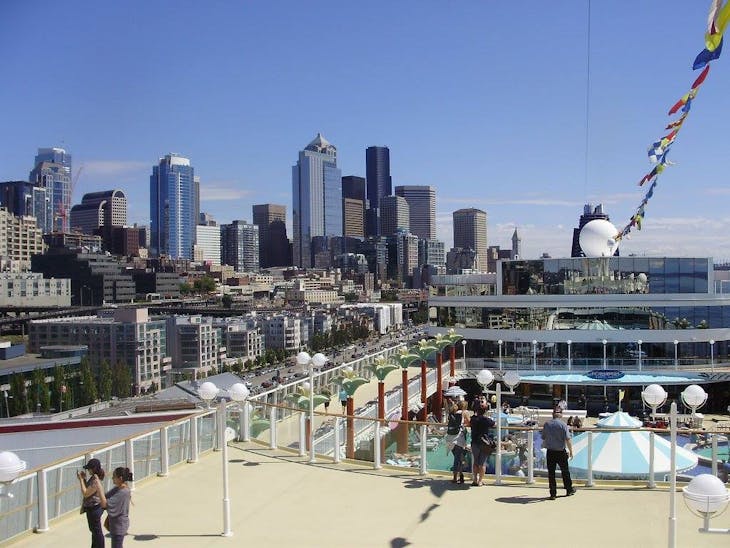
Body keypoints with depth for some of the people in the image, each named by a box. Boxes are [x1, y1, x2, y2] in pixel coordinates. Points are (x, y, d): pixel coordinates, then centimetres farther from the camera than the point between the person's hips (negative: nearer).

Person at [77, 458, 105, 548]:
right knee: (94, 529, 24)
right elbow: (88, 490, 14)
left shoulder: (96, 481, -26)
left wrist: (81, 479, -21)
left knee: (97, 531, 4)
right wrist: (84, 478, 4)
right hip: (92, 508, 10)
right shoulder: (93, 478, 5)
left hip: (94, 509, -10)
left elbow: (85, 494, -25)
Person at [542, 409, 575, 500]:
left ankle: (553, 494, 8)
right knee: (565, 471, 15)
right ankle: (569, 490, 30)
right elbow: (567, 439, -13)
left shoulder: (547, 424, 0)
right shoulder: (563, 425, -11)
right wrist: (571, 451, -4)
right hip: (561, 452, -2)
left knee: (551, 473, 6)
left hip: (550, 452, 2)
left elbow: (543, 438, 9)